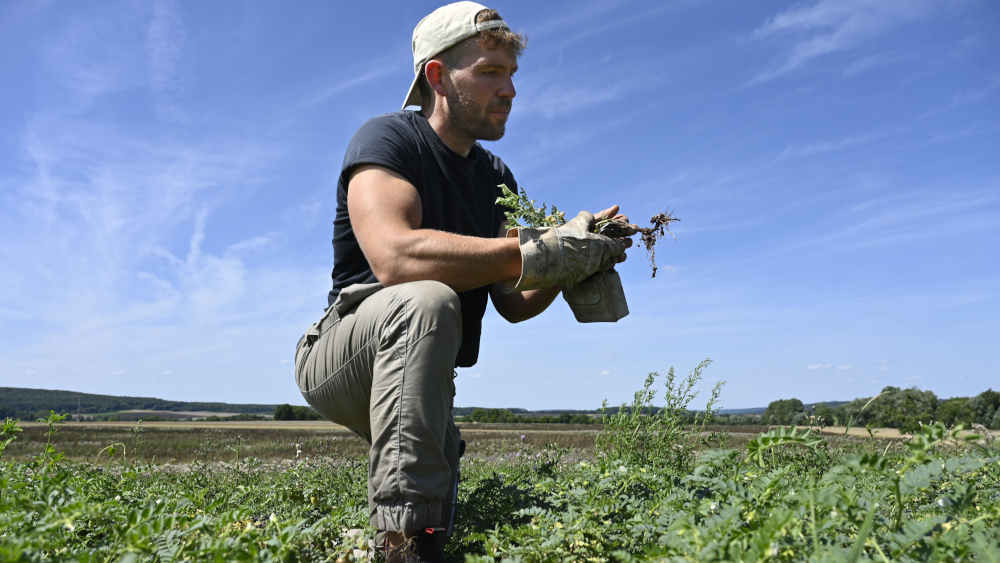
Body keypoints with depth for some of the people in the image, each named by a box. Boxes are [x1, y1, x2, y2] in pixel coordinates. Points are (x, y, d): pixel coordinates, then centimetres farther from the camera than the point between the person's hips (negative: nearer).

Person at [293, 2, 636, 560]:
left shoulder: (496, 177, 7)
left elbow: (514, 303, 2)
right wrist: (541, 252, -35)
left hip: (415, 376, 7)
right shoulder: (388, 139, -15)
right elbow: (393, 257, -36)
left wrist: (573, 253, -16)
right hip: (342, 353, -7)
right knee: (426, 300, -38)